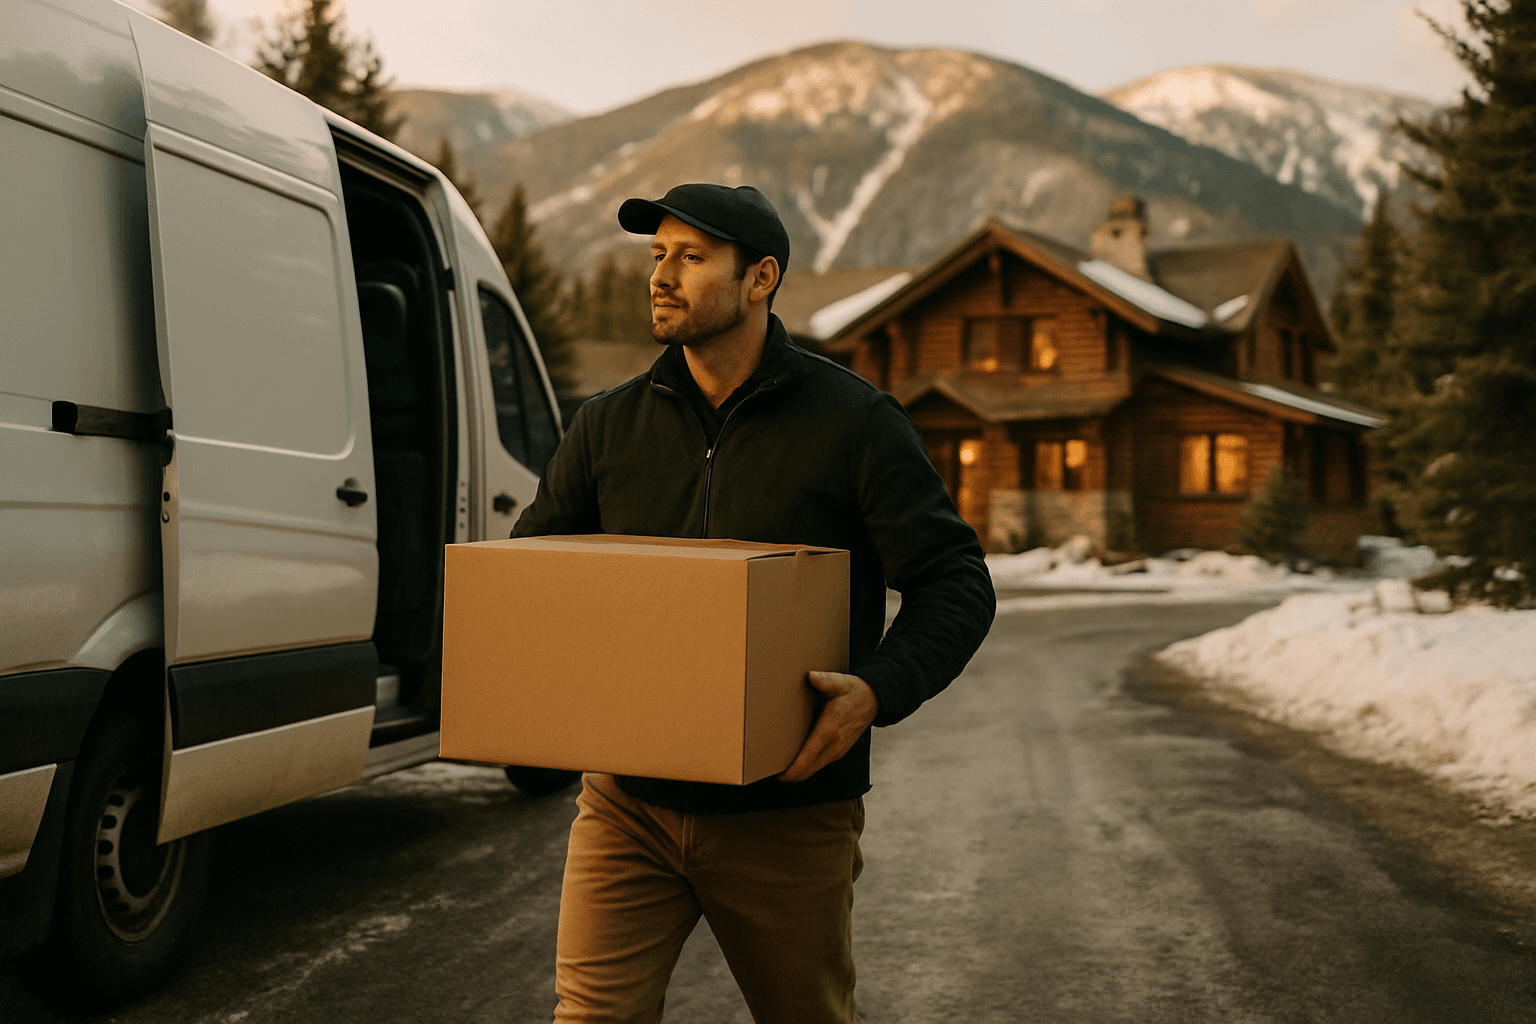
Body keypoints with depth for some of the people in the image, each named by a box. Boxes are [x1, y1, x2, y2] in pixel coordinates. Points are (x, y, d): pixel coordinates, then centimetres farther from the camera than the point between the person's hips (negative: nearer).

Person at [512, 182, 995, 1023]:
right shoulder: (609, 426, 7)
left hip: (786, 815, -2)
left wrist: (879, 689, -23)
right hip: (628, 803, 3)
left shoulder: (852, 422, -4)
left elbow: (955, 582, -6)